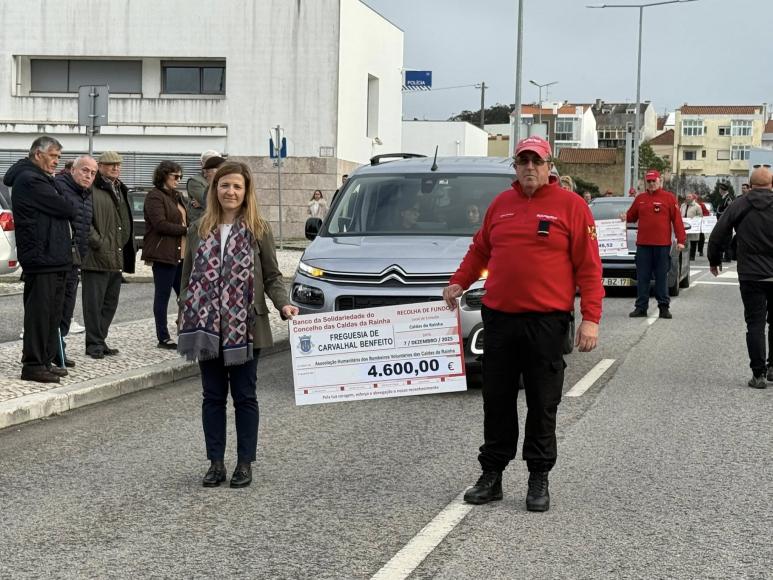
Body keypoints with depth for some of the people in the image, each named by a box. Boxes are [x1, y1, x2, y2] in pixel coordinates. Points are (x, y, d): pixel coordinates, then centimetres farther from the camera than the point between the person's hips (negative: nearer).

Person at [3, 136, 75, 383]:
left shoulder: (40, 179, 22)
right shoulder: (29, 180, -13)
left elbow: (59, 210, 21)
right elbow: (65, 209, -14)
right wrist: (74, 208, 5)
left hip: (53, 259, 10)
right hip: (41, 258, -10)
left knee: (52, 313, 13)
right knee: (39, 312, -6)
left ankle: (45, 361, 20)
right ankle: (33, 365, -2)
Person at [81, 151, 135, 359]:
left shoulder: (121, 190, 20)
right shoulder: (92, 190, -9)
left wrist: (126, 246, 17)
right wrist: (98, 243, -18)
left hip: (117, 258, 9)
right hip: (97, 257, -9)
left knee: (111, 302, 12)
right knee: (94, 302, -3)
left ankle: (100, 340, 21)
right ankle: (94, 343, 3)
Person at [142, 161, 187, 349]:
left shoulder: (176, 196, 18)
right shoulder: (155, 197, -9)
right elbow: (160, 224, -19)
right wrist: (185, 230, -14)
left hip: (180, 254, 9)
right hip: (164, 254, -9)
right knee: (162, 296, -1)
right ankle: (163, 338, 4)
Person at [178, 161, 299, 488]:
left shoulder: (259, 231, -1)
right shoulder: (199, 231, 7)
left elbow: (272, 277, 0)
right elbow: (188, 278, 11)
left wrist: (283, 304, -17)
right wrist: (185, 315, 4)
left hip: (245, 330, -3)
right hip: (207, 329, 3)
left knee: (244, 396, 6)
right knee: (213, 397, 9)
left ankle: (245, 464, 15)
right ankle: (216, 463, 18)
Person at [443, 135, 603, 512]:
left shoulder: (571, 206, -2)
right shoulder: (501, 205, 11)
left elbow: (588, 266, -5)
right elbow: (479, 250, 24)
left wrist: (591, 317, -11)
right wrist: (458, 282, 12)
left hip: (546, 322, -4)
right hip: (498, 318, 4)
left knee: (543, 405, 4)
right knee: (497, 401, 9)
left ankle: (539, 480, 14)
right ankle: (491, 475, 18)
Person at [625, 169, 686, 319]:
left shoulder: (669, 198, 1)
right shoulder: (640, 198, 12)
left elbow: (677, 219, -3)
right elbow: (632, 216, 19)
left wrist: (681, 240, -9)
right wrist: (625, 217, -6)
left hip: (662, 245, -3)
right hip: (643, 245, 3)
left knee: (662, 277, 3)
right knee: (642, 277, 4)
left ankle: (664, 307, 8)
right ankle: (641, 307, 8)